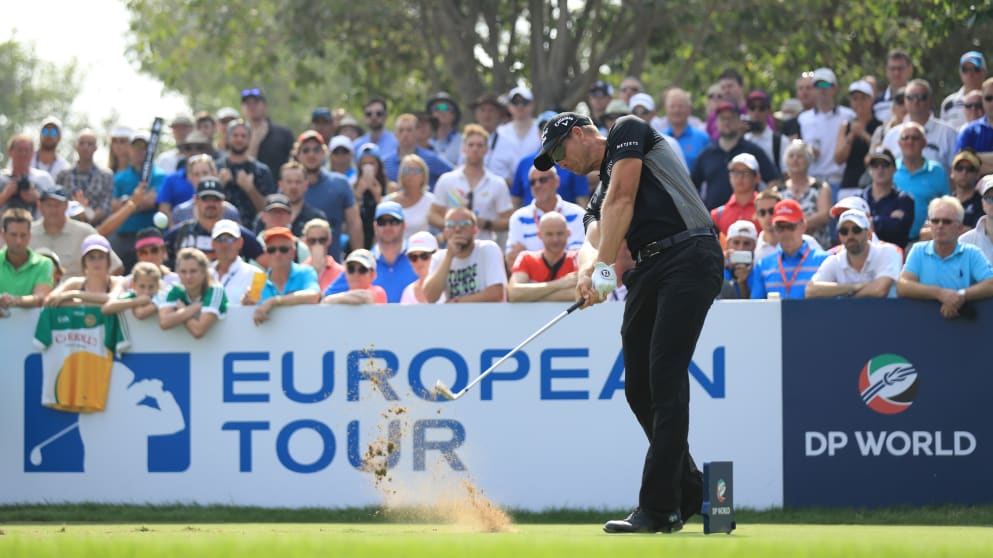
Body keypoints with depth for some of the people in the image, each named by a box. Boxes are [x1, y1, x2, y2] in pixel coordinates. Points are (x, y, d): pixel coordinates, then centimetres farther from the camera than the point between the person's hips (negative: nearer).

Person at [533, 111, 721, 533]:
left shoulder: (628, 131, 8)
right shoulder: (598, 199, 28)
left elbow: (622, 199, -6)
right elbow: (594, 241, 7)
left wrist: (604, 264, -13)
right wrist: (588, 269, -16)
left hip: (689, 256, -9)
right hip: (648, 269, 9)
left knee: (665, 378, -14)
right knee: (640, 387, 6)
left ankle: (660, 508, -18)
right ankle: (688, 493, 19)